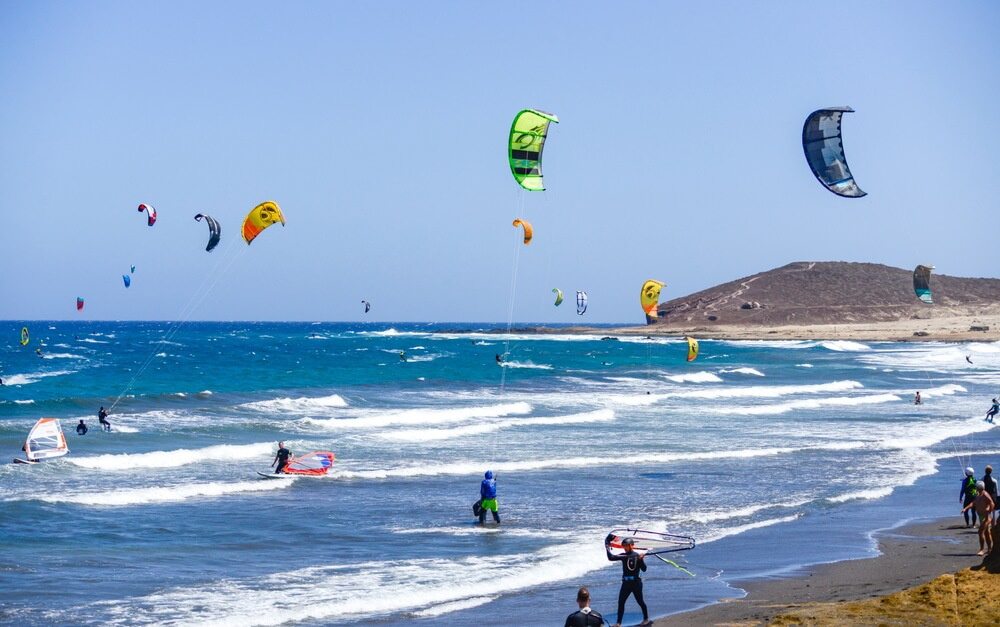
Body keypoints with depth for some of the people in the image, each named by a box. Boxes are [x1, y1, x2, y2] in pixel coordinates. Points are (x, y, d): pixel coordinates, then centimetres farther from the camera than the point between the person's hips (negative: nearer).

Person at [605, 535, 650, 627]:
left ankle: (646, 619, 26)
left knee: (640, 601, 8)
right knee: (621, 602, 1)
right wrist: (608, 549, -2)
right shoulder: (623, 556, 6)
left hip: (636, 582, -5)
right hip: (625, 583, 5)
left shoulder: (637, 556, -8)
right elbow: (611, 558, 3)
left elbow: (644, 569, -12)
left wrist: (641, 560, -27)